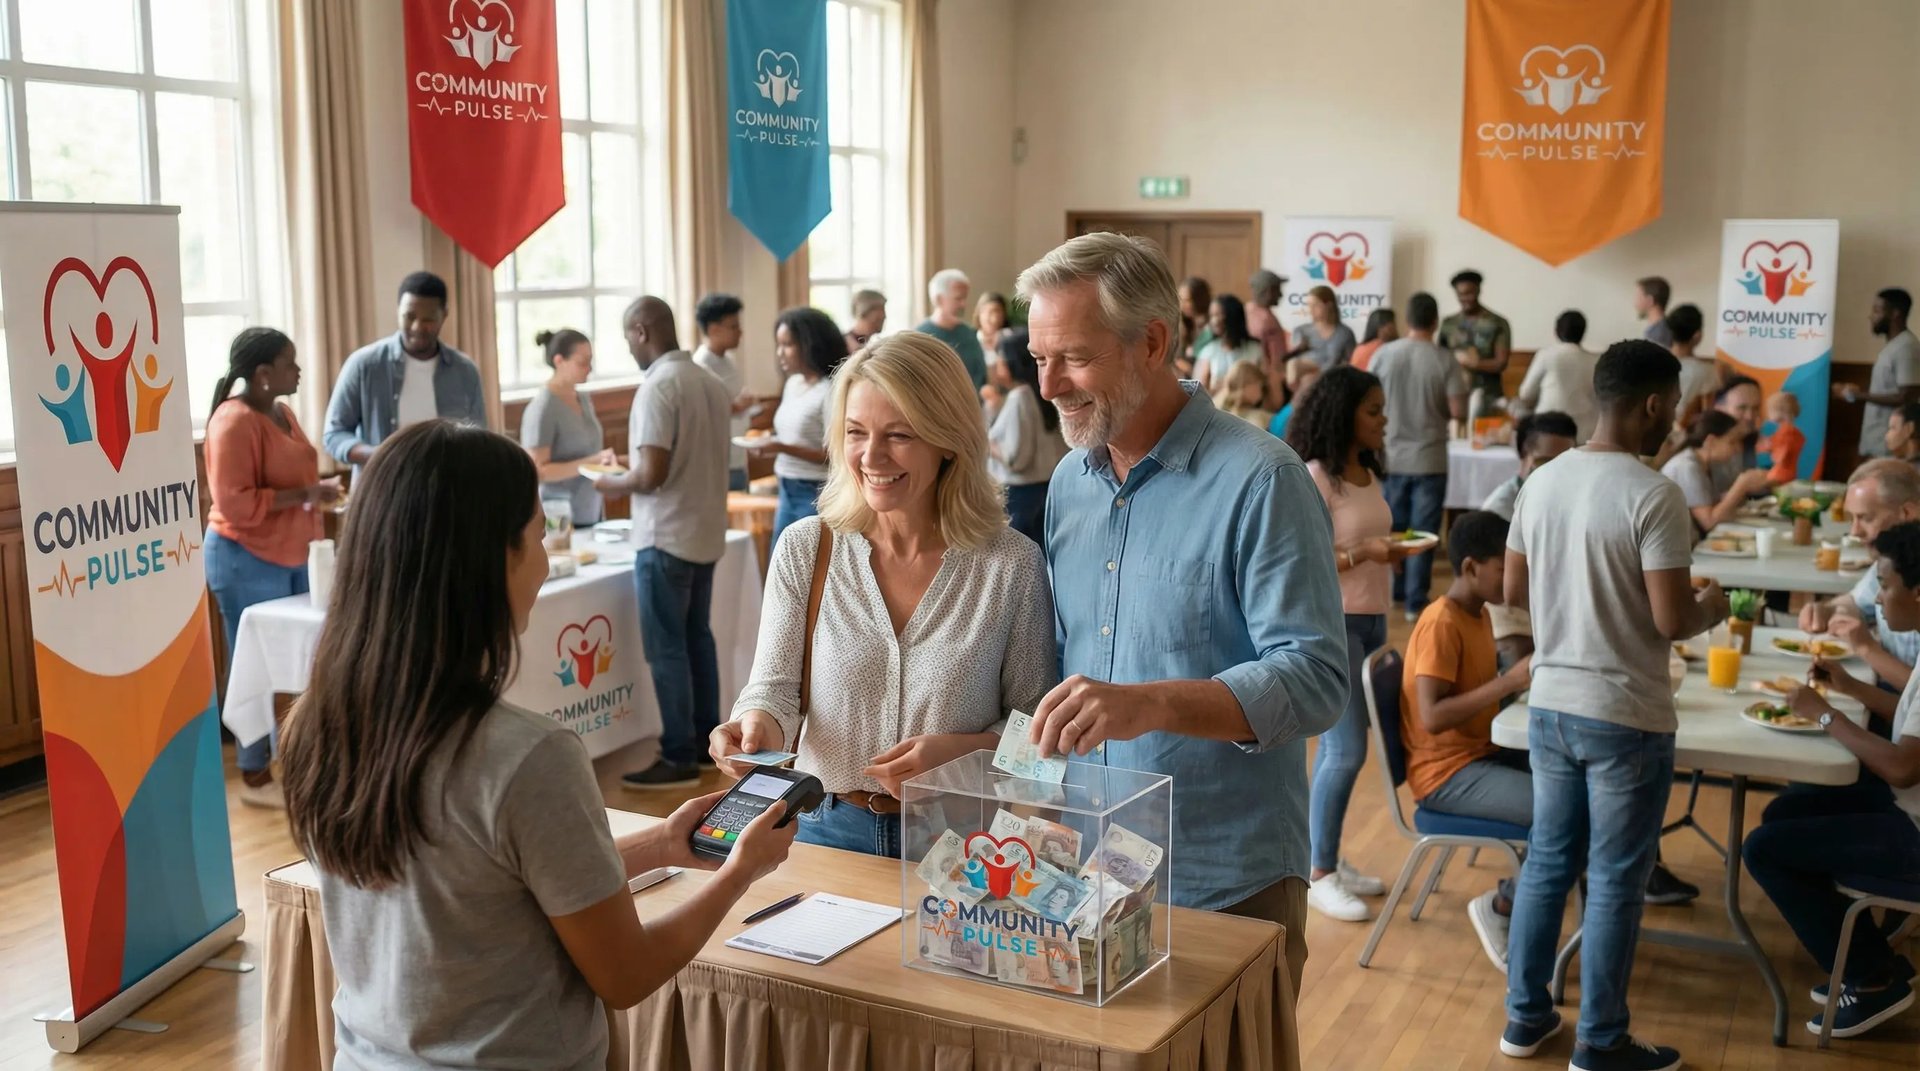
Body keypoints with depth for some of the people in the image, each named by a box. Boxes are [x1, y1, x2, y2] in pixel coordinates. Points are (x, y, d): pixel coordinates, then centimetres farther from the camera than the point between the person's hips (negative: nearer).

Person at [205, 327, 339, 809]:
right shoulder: (234, 422, -17)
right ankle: (255, 778, 9)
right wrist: (303, 495, -23)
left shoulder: (281, 412, 11)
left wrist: (317, 490, 7)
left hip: (289, 557, 9)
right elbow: (235, 504, -23)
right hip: (246, 560, -9)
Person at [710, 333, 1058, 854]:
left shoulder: (1012, 564, -4)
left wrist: (958, 751, -16)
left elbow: (1037, 720, 1)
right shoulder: (805, 550, 1)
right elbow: (775, 686, 1)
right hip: (827, 831, 1)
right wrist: (761, 724, -21)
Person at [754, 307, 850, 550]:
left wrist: (782, 448, -23)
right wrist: (769, 444, 1)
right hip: (788, 493, 8)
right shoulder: (793, 384, 10)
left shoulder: (831, 390, -15)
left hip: (818, 495, -8)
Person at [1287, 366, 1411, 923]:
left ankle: (1328, 859, 22)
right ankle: (1317, 875, 4)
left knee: (1337, 746, 12)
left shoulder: (1368, 472, 11)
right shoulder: (1315, 477, -14)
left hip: (1370, 620, 8)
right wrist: (1365, 553, -24)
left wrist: (1393, 549, 3)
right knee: (1346, 750, -8)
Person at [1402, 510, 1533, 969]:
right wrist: (1509, 681, -29)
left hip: (1485, 753, 10)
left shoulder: (1480, 613, 9)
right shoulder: (1441, 623, -19)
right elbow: (1432, 717, -27)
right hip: (1447, 773, -10)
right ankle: (1499, 907, -4)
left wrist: (1532, 673, 2)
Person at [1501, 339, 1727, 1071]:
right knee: (1615, 881, 6)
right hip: (1627, 718, -6)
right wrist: (1711, 609, 1)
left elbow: (1513, 592, 10)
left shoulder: (1542, 483, 3)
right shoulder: (1653, 496, -18)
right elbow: (1670, 621, -19)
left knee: (1547, 861, 17)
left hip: (1550, 706, 6)